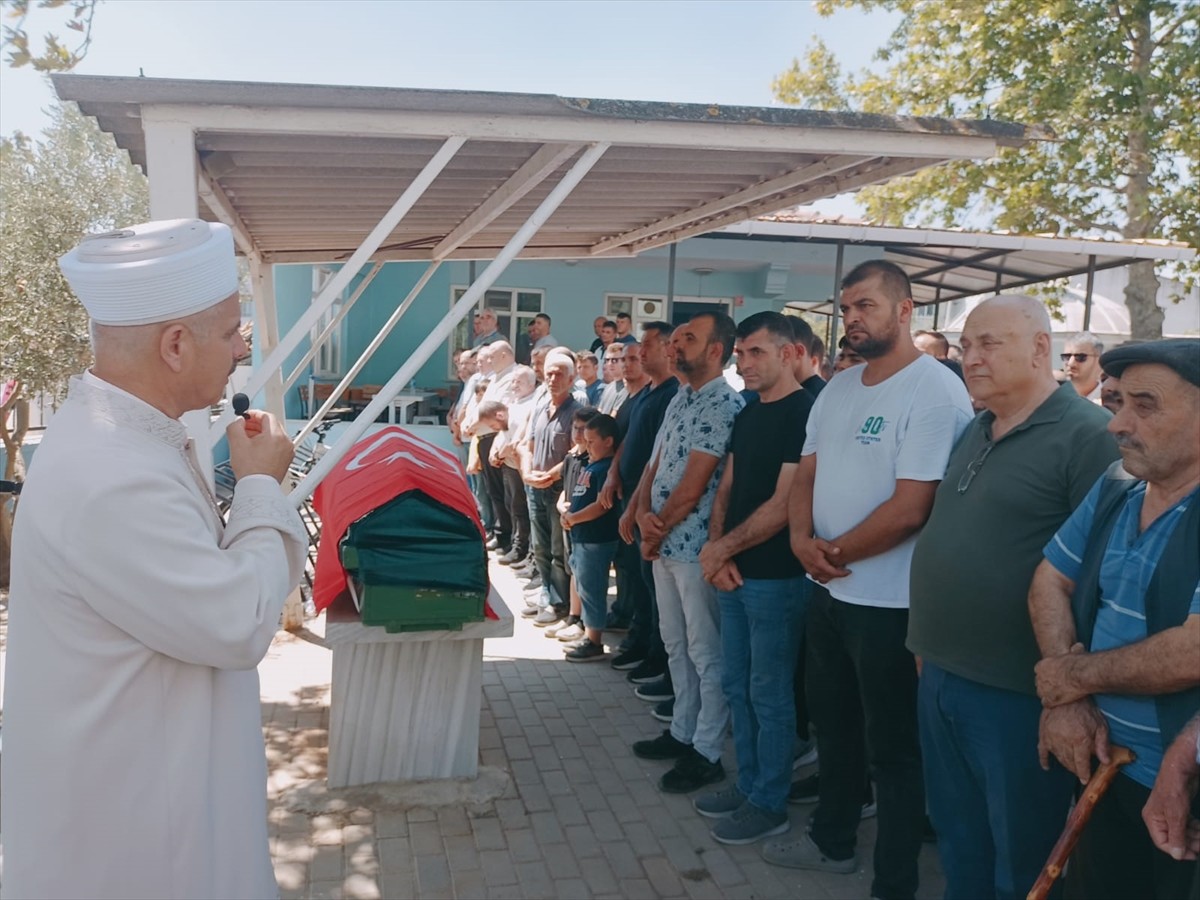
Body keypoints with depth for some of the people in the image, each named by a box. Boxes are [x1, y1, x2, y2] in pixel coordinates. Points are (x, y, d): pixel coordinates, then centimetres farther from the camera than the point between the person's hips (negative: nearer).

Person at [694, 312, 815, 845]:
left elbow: (784, 504, -19)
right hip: (734, 574, 8)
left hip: (776, 577, -8)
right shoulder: (747, 415, 12)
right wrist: (717, 551, -3)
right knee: (737, 687, 16)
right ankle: (748, 786, 31)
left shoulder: (805, 414, -14)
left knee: (769, 695, 4)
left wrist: (720, 549, -13)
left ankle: (769, 804, 18)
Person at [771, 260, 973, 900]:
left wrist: (834, 552, -11)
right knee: (833, 727, 23)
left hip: (889, 602, -8)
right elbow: (807, 474, 10)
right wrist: (802, 539, -10)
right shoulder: (837, 389, 9)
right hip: (827, 590, 8)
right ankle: (832, 841, 43)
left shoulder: (935, 391, -18)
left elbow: (908, 510, -23)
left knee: (892, 749, 7)